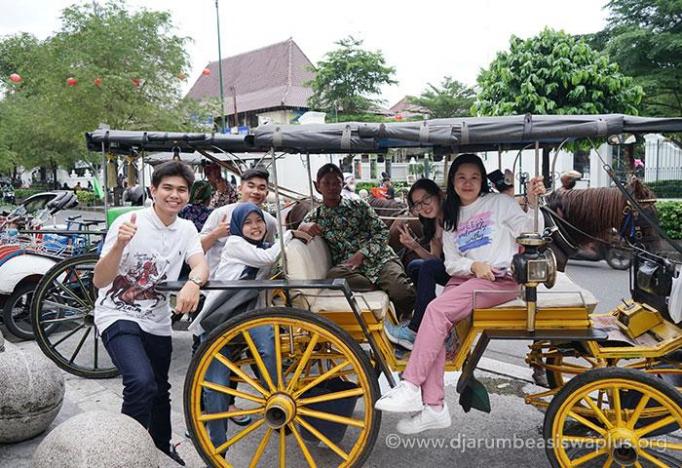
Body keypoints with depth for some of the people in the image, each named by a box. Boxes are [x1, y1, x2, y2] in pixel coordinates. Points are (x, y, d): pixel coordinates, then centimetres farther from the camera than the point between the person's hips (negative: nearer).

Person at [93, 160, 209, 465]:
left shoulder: (186, 229, -1)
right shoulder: (129, 223, -17)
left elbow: (200, 264, -17)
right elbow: (99, 281, -21)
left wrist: (193, 283, -41)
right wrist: (120, 244, -39)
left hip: (157, 322, 5)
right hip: (117, 316, -5)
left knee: (160, 391, 17)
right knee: (141, 382, -27)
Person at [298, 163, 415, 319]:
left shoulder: (359, 206, 12)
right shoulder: (315, 217, 15)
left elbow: (382, 232, 6)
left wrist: (362, 253, -10)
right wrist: (304, 226, -12)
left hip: (379, 259, 0)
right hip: (346, 267, 1)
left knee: (403, 294, -29)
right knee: (333, 276, -37)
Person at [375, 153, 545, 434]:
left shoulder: (499, 202, 7)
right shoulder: (451, 219, 20)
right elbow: (451, 264, 10)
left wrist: (533, 202, -17)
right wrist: (474, 265, -10)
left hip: (502, 278, -5)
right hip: (466, 278, 5)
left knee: (437, 309, -26)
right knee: (437, 324, -23)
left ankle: (410, 388, -24)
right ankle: (434, 408, -19)